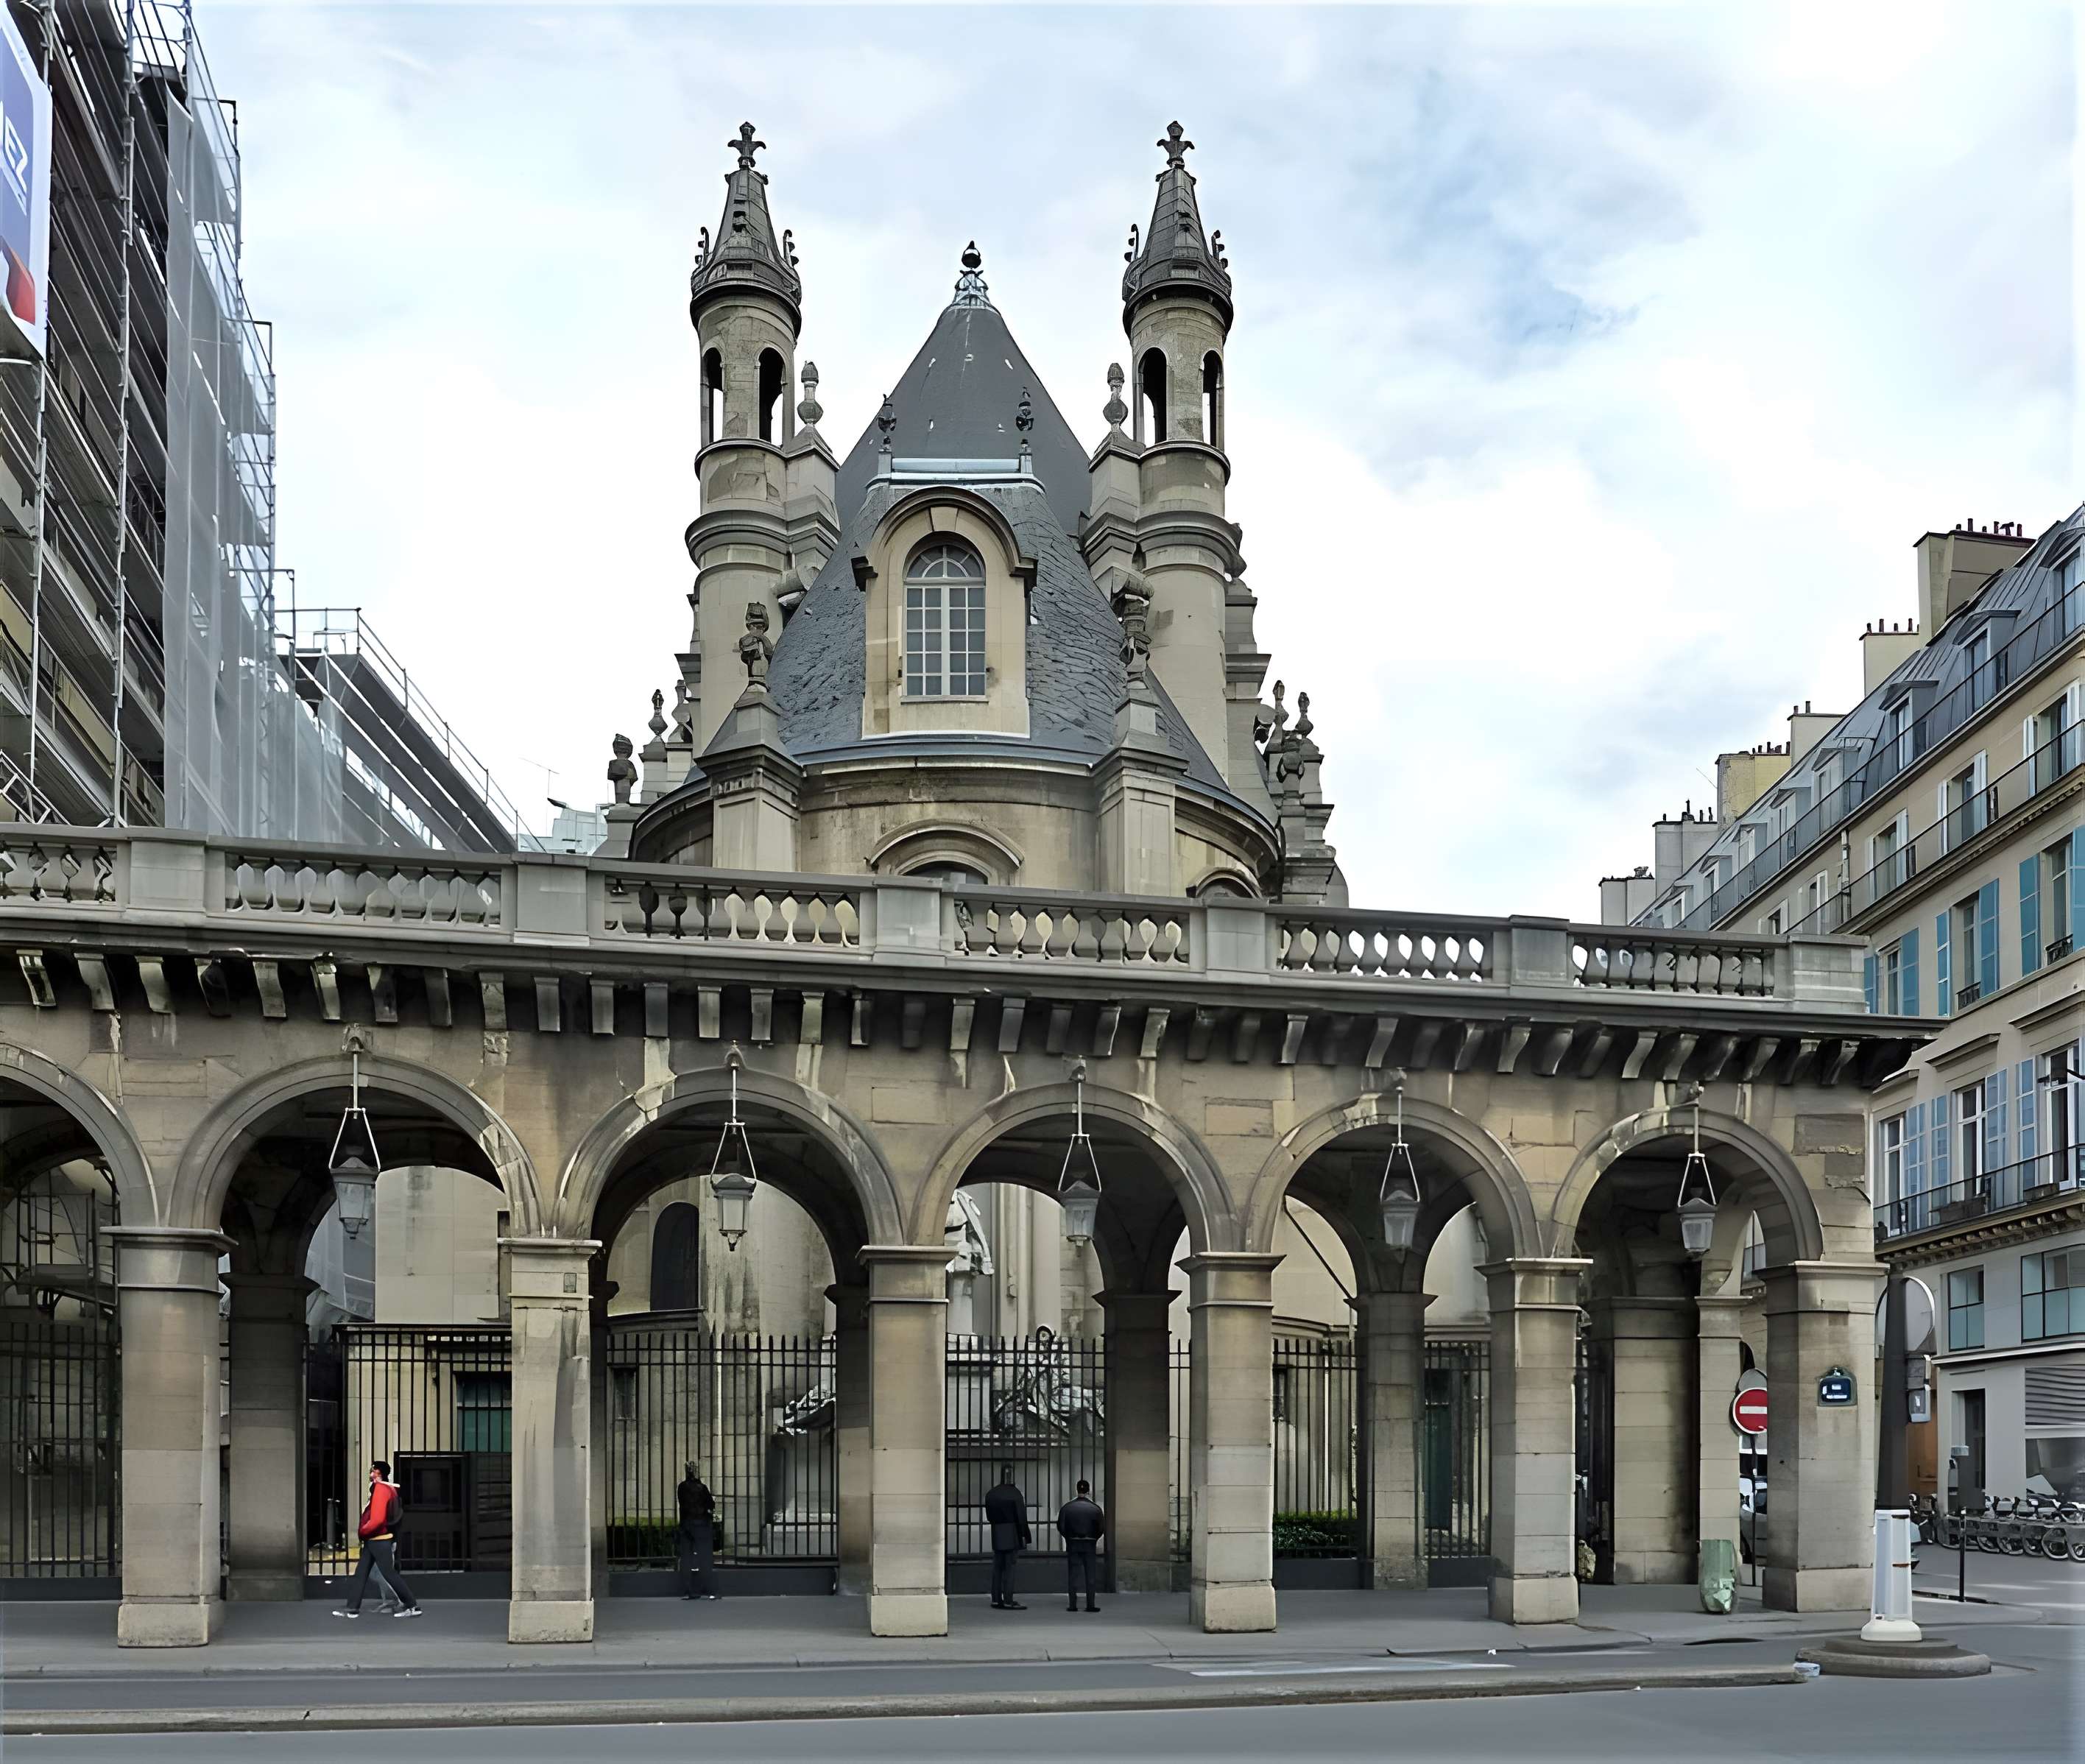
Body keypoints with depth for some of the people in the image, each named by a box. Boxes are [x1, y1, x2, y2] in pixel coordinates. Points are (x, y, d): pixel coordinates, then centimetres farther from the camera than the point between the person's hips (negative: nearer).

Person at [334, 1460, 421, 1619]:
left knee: (389, 1573, -6)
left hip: (379, 1540, -10)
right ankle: (352, 1607, 13)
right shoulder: (389, 1488, 12)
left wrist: (362, 1531, -12)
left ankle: (412, 1606, -2)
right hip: (373, 1540, 10)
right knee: (361, 1571, 10)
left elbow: (377, 1519, -25)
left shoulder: (381, 1489, -19)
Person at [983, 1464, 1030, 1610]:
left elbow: (989, 1517, 8)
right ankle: (1008, 1601, -3)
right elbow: (1021, 1517, -12)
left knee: (997, 1568, 11)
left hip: (997, 1536, 5)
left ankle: (996, 1599, 13)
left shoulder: (990, 1494, 4)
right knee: (1010, 1568, -3)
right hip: (1012, 1536, -5)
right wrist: (1024, 1537, -6)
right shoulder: (1015, 1494, -12)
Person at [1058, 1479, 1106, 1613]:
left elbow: (1061, 1527, -1)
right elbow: (1102, 1529, -2)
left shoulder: (1066, 1507, -3)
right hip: (1090, 1545, -1)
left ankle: (1072, 1604, 2)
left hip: (1072, 1544, 1)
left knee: (1073, 1575, 5)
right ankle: (1090, 1605, 1)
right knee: (1090, 1575, 4)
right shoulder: (1095, 1508, -5)